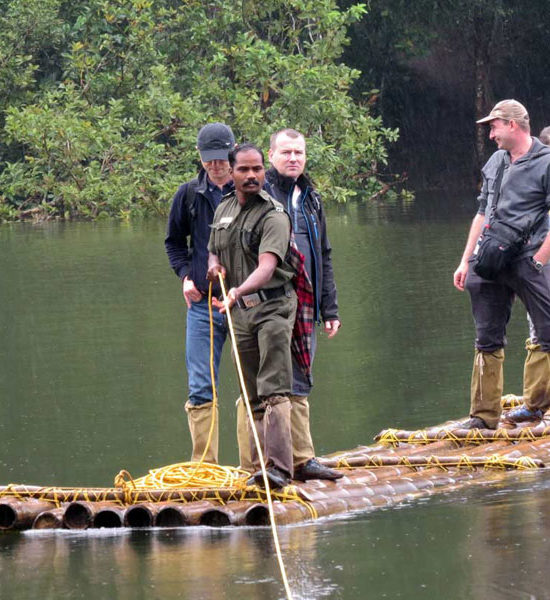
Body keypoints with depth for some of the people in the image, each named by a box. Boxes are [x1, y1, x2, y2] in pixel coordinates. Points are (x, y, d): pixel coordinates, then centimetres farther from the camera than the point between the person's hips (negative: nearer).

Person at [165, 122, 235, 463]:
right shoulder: (190, 195, 6)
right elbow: (174, 241, 20)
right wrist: (185, 275, 4)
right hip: (202, 304, 2)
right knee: (201, 390, 0)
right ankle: (205, 465, 5)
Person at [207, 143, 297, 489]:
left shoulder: (273, 216, -13)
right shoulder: (223, 211, 11)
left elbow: (267, 266, -26)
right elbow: (213, 251, 27)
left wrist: (239, 290, -43)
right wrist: (214, 266, 3)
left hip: (273, 306, -7)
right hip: (240, 310, 7)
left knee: (274, 391, -16)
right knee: (253, 396, 8)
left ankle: (279, 467, -23)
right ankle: (261, 465, 12)